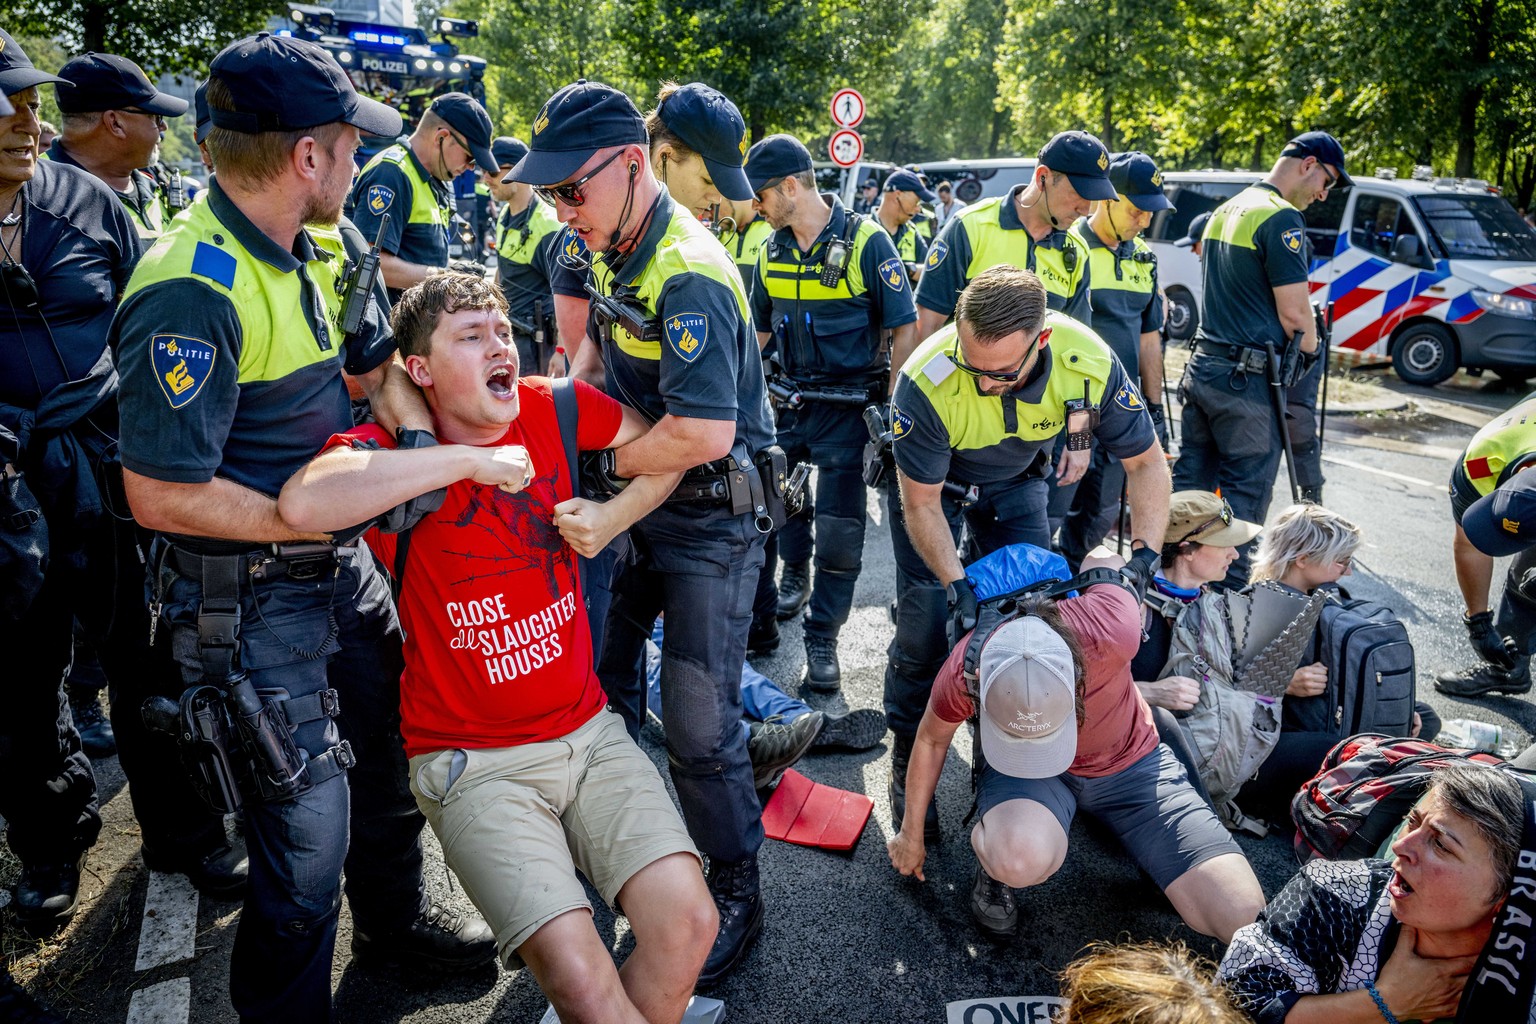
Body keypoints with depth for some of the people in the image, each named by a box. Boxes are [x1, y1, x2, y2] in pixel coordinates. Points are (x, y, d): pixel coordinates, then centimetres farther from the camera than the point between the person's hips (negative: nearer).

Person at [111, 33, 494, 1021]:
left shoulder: (320, 250, 2)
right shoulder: (192, 293, -25)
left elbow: (377, 362, 15)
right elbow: (163, 495, -25)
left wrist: (419, 444, -4)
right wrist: (334, 520, -21)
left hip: (339, 565, 9)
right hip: (249, 597, -9)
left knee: (394, 742, 24)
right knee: (309, 833, -3)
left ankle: (395, 913, 50)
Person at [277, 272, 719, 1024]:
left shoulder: (552, 409, 1)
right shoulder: (392, 449, -9)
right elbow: (303, 503, -32)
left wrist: (610, 519, -2)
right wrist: (469, 459, -25)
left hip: (587, 729, 4)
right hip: (473, 759, -4)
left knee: (687, 924, -10)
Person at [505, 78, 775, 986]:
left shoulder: (688, 276, -25)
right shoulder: (614, 248, 5)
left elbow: (703, 434, -35)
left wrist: (606, 461, -19)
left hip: (710, 521, -9)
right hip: (636, 501, 9)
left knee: (700, 724, -5)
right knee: (601, 680, 19)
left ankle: (739, 896, 16)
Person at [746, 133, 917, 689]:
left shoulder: (866, 241, -12)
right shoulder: (771, 251, 6)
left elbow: (903, 328, -10)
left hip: (846, 405, -5)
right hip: (787, 399, 5)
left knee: (840, 528, -3)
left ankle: (822, 639, 8)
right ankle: (795, 573, 46)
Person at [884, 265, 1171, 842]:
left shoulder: (1089, 362, -33)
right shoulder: (927, 381, -40)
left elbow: (1146, 462, -17)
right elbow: (922, 503, -26)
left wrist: (1143, 558, -27)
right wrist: (958, 587, -33)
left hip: (1015, 480, 3)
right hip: (932, 482, -2)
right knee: (924, 626, -9)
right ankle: (908, 769, 11)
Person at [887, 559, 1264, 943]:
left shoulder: (1112, 632, -37)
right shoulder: (963, 673, -30)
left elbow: (1105, 564, -13)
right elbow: (932, 740, -5)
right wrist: (911, 834, 7)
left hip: (1128, 763, 1)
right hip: (1016, 766, -1)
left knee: (1243, 913, -14)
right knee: (1022, 858, -39)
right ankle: (995, 861, -2)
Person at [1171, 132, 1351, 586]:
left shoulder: (1226, 210, 16)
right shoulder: (1281, 218, -13)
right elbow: (1295, 313, -16)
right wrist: (1310, 356, 1)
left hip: (1201, 366, 9)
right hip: (1246, 378, -9)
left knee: (1191, 481, 14)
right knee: (1246, 492, 1)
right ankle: (1228, 593, 7)